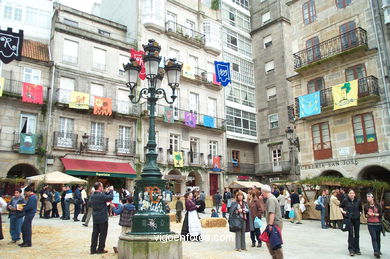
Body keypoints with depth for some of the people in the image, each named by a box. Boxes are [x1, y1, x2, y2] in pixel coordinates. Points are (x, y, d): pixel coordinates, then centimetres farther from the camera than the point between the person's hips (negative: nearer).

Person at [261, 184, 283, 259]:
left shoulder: (271, 199, -17)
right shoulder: (271, 198, 16)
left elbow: (272, 213, -25)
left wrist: (270, 224, -26)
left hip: (275, 224, -10)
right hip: (274, 224, 10)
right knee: (269, 241, 14)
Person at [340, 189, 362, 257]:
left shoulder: (358, 201, 1)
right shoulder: (345, 200, -4)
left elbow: (360, 208, 17)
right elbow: (341, 206, 10)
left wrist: (359, 213, -1)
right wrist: (343, 211, -8)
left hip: (357, 219, 3)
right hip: (349, 219, -3)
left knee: (357, 234, 11)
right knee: (351, 234, -5)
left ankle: (357, 249, 23)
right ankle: (351, 250, 0)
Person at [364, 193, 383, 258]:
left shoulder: (378, 206, 1)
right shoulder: (366, 206, 3)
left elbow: (380, 214, -4)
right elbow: (365, 215, 9)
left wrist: (373, 214, -15)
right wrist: (368, 215, -12)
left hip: (378, 224, 1)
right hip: (370, 224, -1)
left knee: (378, 237, 11)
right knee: (373, 237, -12)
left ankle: (378, 250, 28)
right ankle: (376, 251, -18)